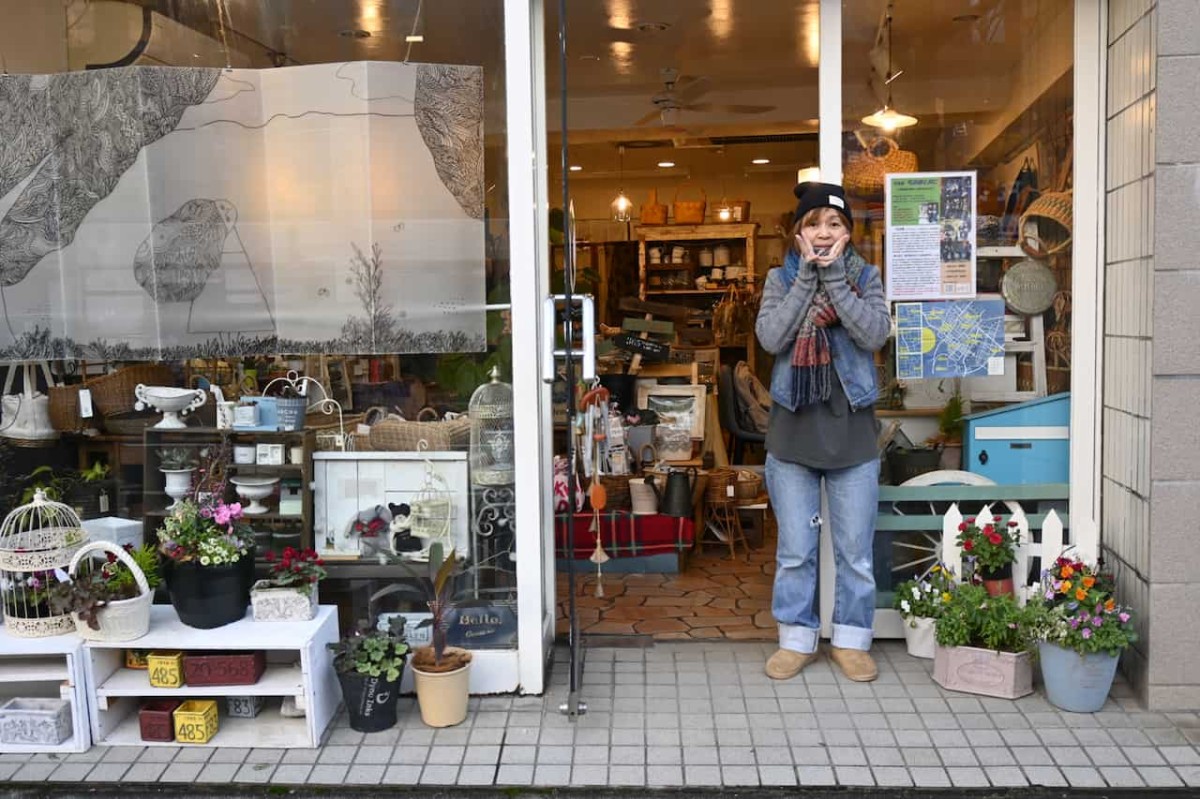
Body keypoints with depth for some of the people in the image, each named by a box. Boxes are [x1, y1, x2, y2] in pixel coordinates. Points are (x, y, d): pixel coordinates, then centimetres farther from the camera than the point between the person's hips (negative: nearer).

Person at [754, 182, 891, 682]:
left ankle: (850, 641, 24)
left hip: (851, 429, 0)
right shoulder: (781, 279, 5)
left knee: (855, 551, 8)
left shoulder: (865, 277, 5)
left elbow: (875, 334, -13)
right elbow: (770, 337, -13)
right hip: (793, 430, 0)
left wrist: (834, 277, -15)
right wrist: (807, 276, -12)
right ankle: (796, 640, 23)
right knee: (795, 551, 8)